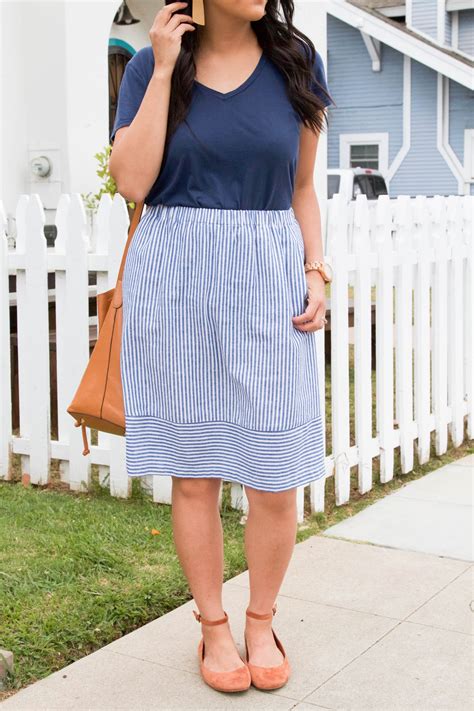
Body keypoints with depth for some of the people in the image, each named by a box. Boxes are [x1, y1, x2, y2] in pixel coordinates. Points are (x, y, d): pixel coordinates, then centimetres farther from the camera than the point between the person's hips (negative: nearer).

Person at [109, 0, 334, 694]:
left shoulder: (295, 60, 8)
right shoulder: (150, 64, 5)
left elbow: (302, 188, 13)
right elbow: (132, 181, -7)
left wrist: (316, 271, 0)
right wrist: (163, 70, -7)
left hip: (267, 278, 1)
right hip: (175, 279, 0)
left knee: (275, 475, 1)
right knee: (192, 471, 6)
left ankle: (261, 622, 23)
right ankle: (214, 625, 23)